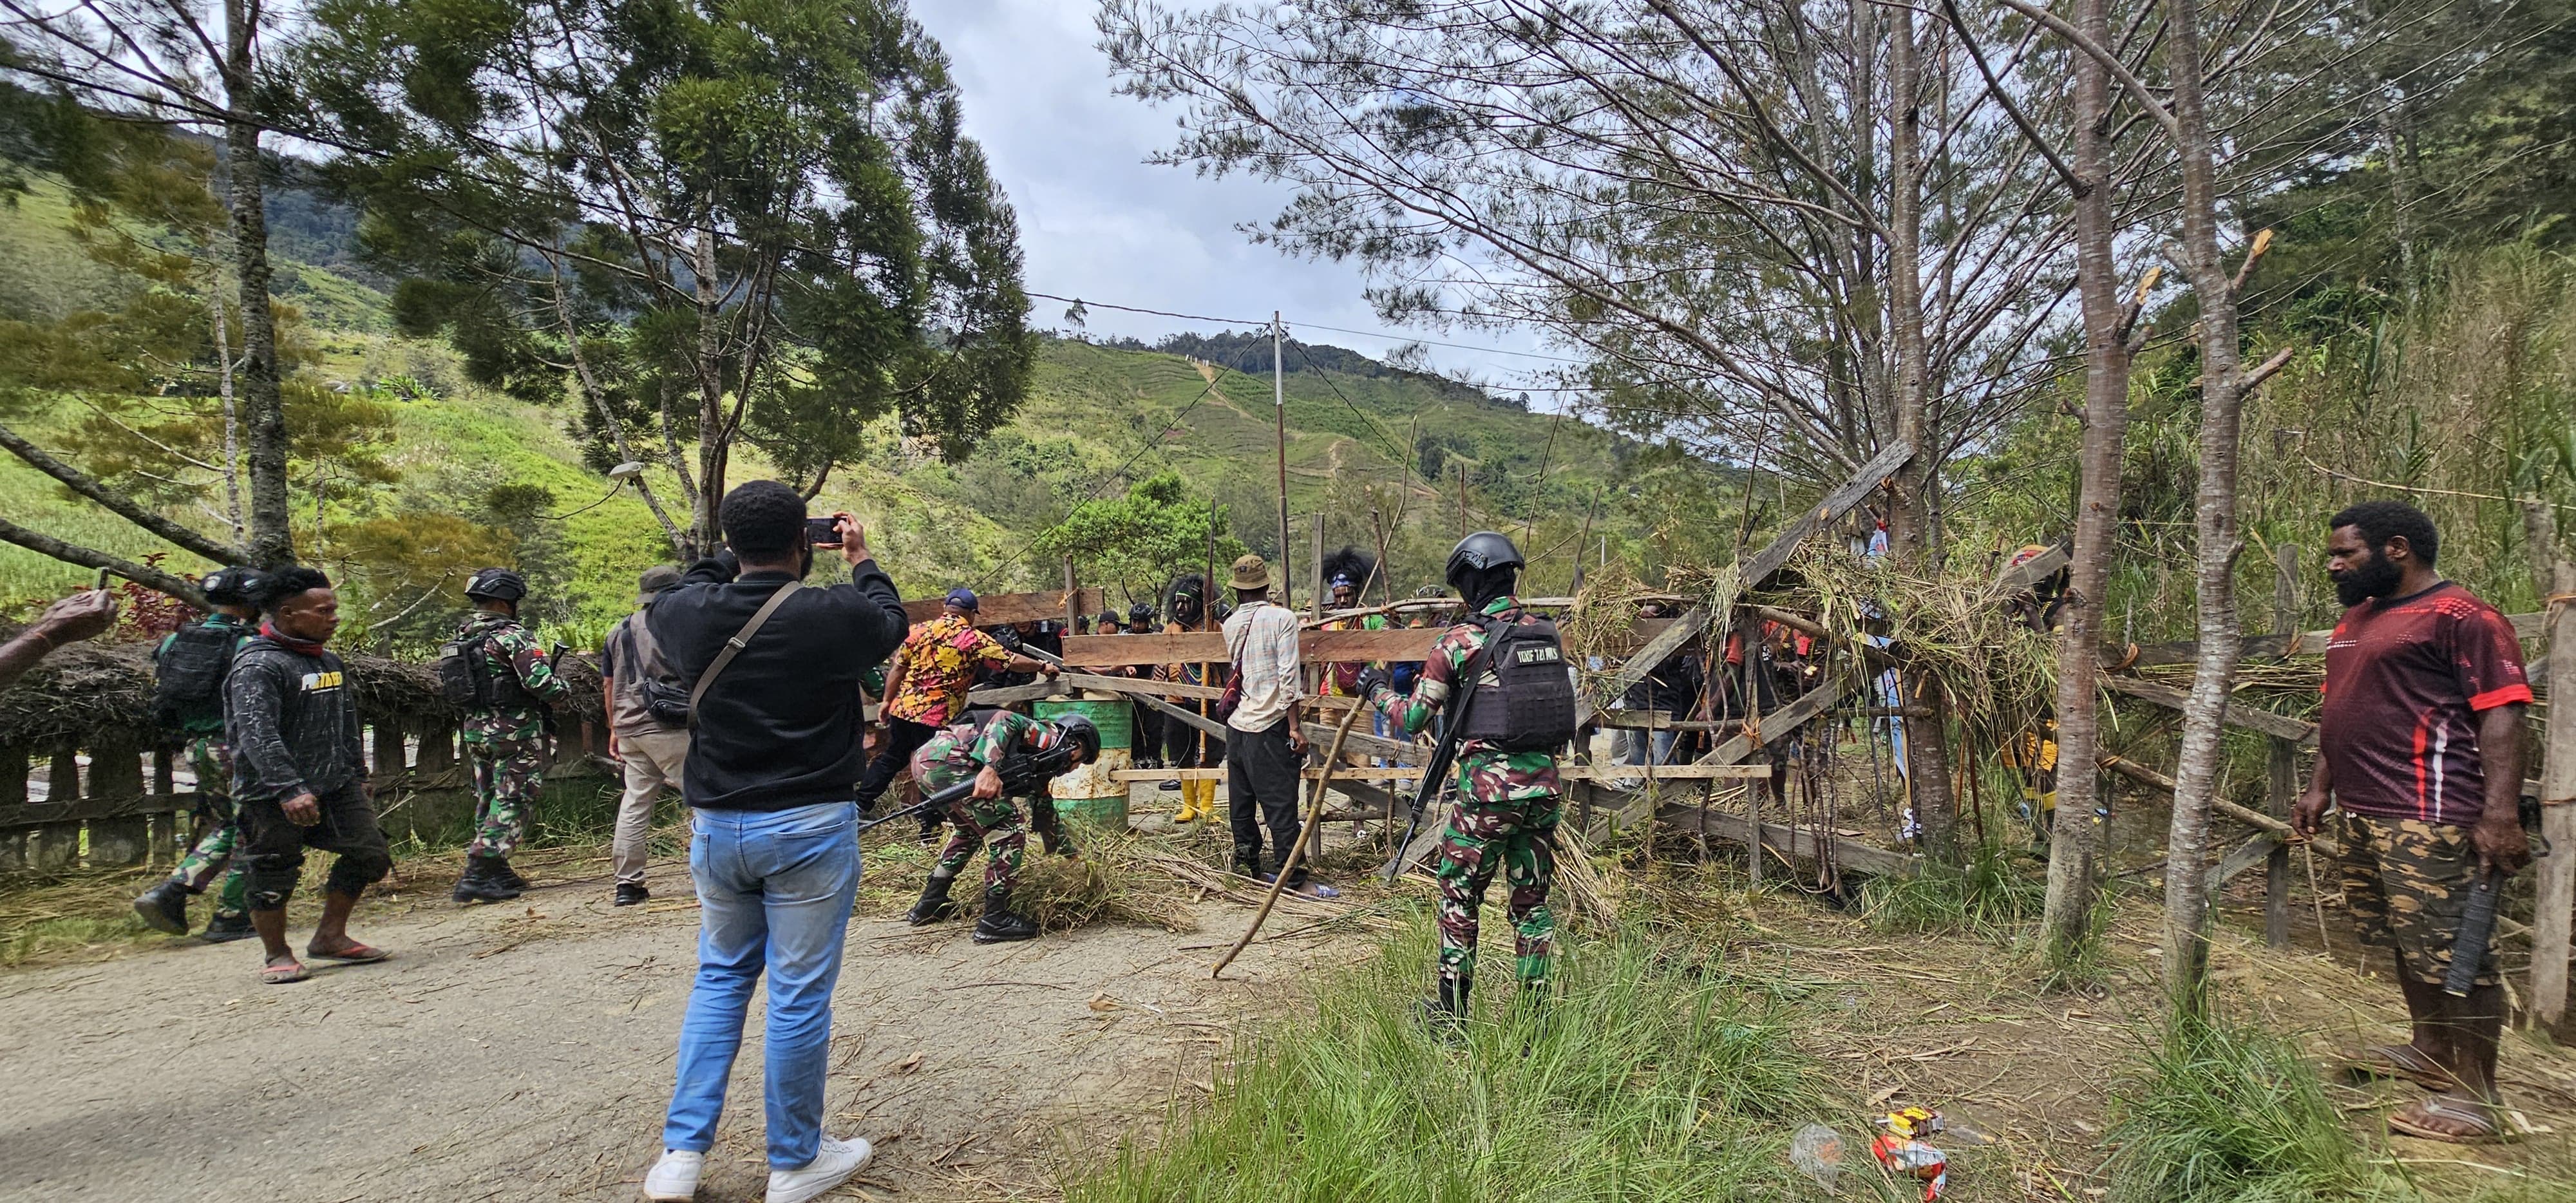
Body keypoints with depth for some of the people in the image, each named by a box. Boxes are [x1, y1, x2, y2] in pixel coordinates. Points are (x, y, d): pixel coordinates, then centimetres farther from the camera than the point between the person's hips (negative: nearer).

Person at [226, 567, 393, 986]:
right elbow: (257, 735, -26)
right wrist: (291, 789, -34)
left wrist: (357, 775, 24)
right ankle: (277, 955, 21)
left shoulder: (330, 662, 12)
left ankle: (330, 936, 21)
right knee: (274, 875, 3)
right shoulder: (257, 666, -15)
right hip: (273, 795, -7)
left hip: (335, 785, 7)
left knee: (370, 854, 5)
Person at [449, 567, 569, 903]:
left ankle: (498, 872, 24)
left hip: (475, 730, 8)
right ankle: (477, 875, -8)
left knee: (488, 800, 16)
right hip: (516, 731, -8)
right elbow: (540, 681, -24)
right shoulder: (513, 636, -16)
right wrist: (560, 687, -4)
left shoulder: (461, 638, 10)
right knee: (511, 804, -3)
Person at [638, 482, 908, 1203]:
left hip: (717, 826, 4)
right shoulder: (835, 615, -15)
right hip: (811, 828, -4)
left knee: (720, 979, 22)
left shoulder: (686, 615, -6)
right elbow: (893, 624, 7)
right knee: (800, 994, 7)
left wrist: (737, 553, 24)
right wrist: (861, 560, 21)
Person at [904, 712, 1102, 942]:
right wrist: (990, 768, -29)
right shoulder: (1048, 736, 2)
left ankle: (928, 905, 34)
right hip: (944, 759, -11)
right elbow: (1005, 720, -17)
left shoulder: (1040, 762, 31)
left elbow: (1044, 810, 43)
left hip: (925, 760, 11)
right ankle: (994, 921, 1)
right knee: (1008, 835, -5)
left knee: (971, 829, 30)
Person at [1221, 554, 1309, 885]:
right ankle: (1291, 876, 1)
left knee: (1242, 800, 13)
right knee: (1281, 804, -3)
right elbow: (1288, 676, -14)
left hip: (1237, 724, 6)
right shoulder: (1282, 618, -9)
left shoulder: (1231, 624, 9)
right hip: (1270, 726, -6)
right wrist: (1295, 727, -12)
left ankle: (1246, 864, 23)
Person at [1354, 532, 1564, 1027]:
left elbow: (1412, 719, -4)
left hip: (1489, 786, -5)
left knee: (1460, 897, 11)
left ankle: (1452, 1012, 18)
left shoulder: (1461, 640, -8)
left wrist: (1377, 690, 14)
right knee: (1532, 900, 15)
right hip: (1545, 783, 5)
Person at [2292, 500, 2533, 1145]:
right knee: (2403, 944, 18)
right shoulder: (2355, 621, 18)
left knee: (2450, 952, -4)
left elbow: (2501, 716, -15)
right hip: (2362, 814, 9)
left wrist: (2500, 815, -21)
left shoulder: (2460, 617, -10)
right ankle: (2429, 1053, 31)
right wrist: (2321, 789, 19)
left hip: (2429, 821, -9)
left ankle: (2475, 1097, 5)